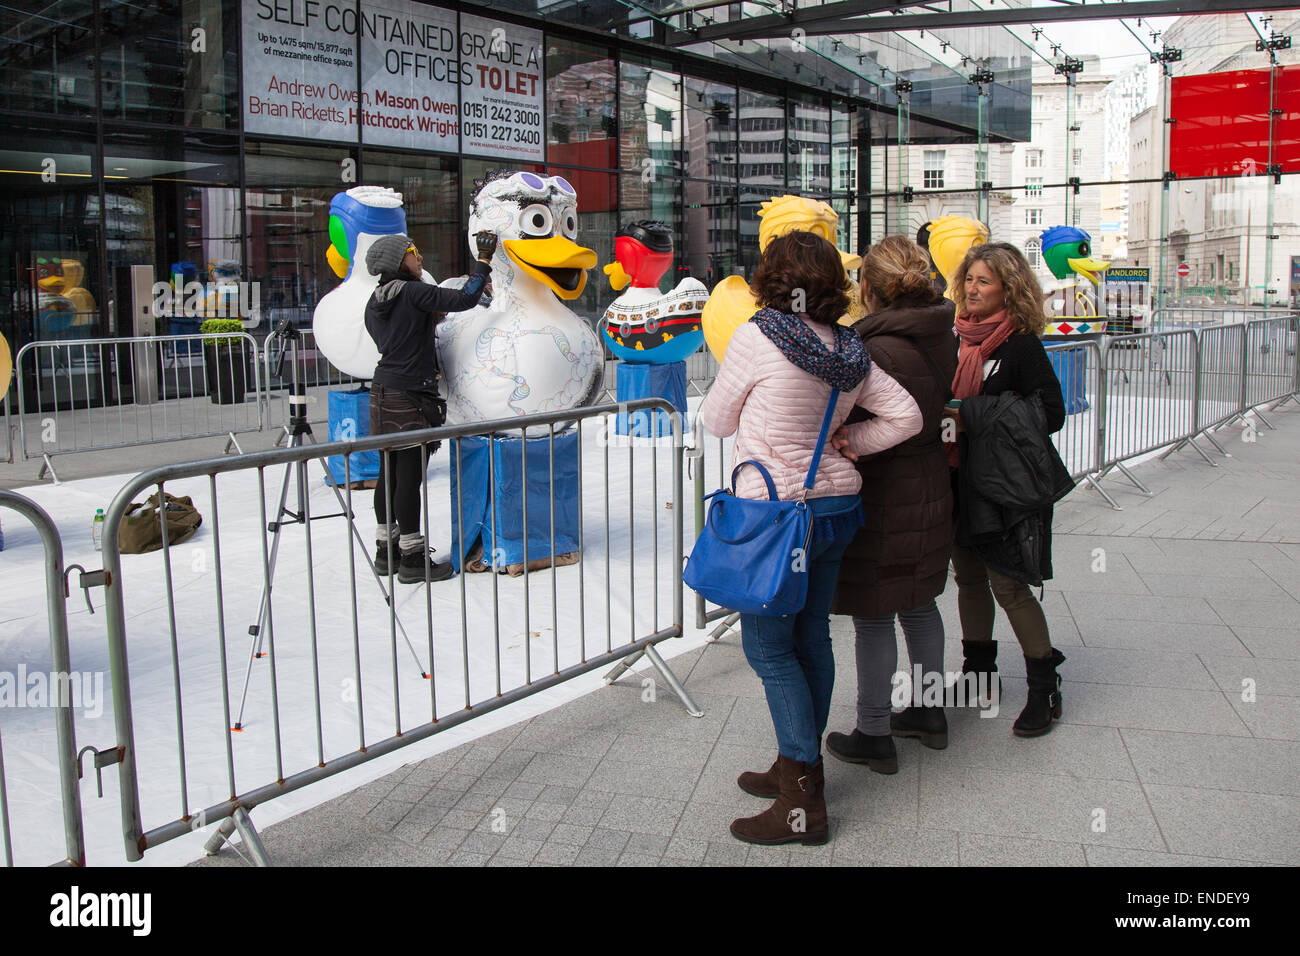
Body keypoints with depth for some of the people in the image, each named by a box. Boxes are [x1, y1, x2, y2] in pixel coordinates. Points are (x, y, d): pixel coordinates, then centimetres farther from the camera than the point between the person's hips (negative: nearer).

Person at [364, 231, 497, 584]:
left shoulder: (374, 303, 13)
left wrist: (429, 319, 15)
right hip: (410, 396, -9)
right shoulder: (413, 292, -12)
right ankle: (412, 559, 2)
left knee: (389, 474, 15)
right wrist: (484, 260, -8)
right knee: (410, 476, -4)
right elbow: (465, 299, -18)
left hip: (383, 393, 9)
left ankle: (386, 548, 24)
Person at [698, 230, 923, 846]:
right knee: (811, 635, 16)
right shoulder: (849, 351, 3)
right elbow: (906, 416, 5)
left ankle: (803, 802, 4)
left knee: (768, 646, 1)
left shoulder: (757, 338, -14)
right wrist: (844, 443, 9)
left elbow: (717, 420, -3)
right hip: (838, 505, 7)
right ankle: (799, 767, 30)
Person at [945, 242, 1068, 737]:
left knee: (1007, 583, -4)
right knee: (969, 575, 13)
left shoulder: (1021, 344, -10)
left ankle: (1044, 685, 11)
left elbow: (1051, 414, -15)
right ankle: (979, 673, 28)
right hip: (959, 477, 6)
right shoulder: (956, 336, 7)